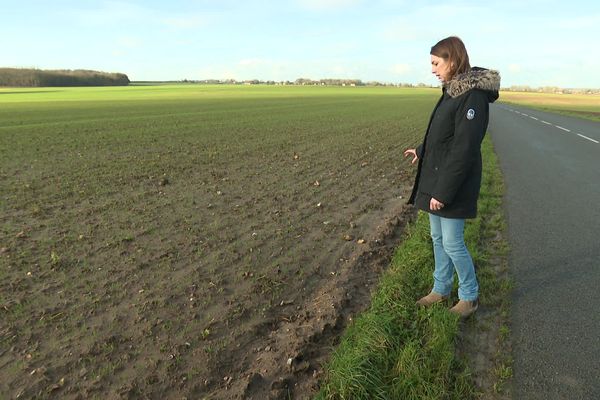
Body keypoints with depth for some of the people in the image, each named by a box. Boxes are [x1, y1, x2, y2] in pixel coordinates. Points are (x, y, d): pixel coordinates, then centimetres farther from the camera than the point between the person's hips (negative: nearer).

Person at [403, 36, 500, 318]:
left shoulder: (473, 96, -19)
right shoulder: (452, 91, 9)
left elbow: (463, 150, -22)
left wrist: (443, 192, -21)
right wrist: (421, 151, 28)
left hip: (453, 184, -9)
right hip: (435, 179, 9)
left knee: (452, 243, 2)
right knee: (438, 238, 17)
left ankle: (469, 296, 24)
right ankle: (441, 289, 33)